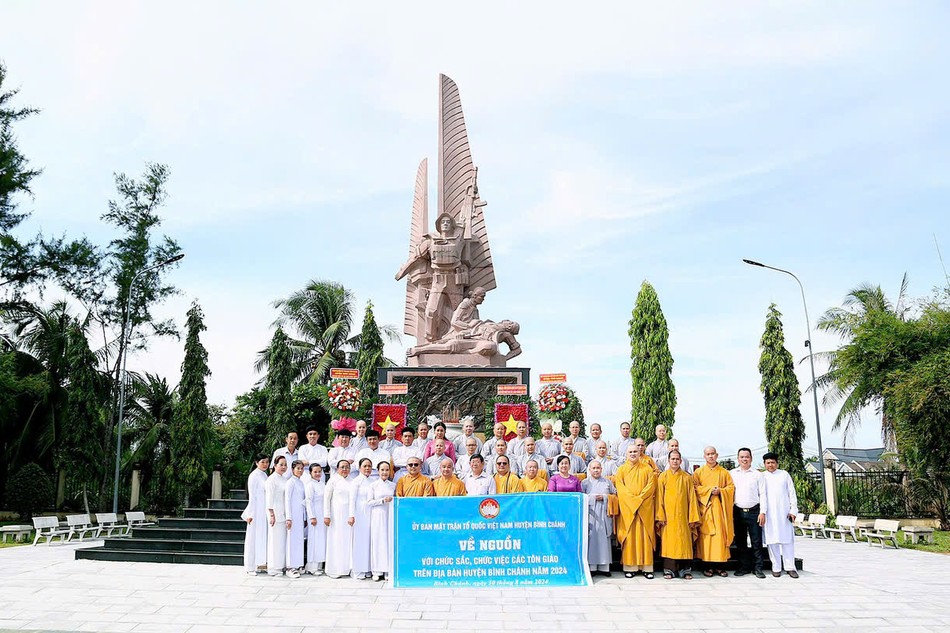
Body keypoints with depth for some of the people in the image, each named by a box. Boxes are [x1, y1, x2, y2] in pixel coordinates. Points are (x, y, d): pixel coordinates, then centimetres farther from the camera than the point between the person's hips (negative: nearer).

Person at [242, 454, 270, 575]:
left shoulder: (265, 475, 14)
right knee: (255, 537, -3)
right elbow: (252, 496, -12)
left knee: (264, 537, 9)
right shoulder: (254, 476, -9)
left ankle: (261, 564, 15)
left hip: (265, 511, 8)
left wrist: (269, 511, 15)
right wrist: (251, 514, -14)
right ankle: (251, 566, 4)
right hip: (257, 511, -8)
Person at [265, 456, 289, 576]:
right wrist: (271, 514, -16)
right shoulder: (271, 479, -8)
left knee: (282, 539, 9)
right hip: (276, 513, -8)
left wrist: (288, 516, 17)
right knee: (275, 540, -5)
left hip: (284, 514, 8)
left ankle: (280, 566, 16)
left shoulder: (284, 479, 15)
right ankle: (273, 568, 2)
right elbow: (270, 498, -12)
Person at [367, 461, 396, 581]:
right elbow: (370, 502, -2)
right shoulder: (374, 485, 2)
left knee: (390, 541, -1)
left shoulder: (393, 485, 10)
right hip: (378, 516, -2)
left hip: (390, 516, 2)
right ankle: (377, 571, 3)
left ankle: (388, 570, 5)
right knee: (378, 541, -2)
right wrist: (383, 500, -12)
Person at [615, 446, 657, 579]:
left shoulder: (647, 468, 10)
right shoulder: (621, 470, 8)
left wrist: (639, 498, -11)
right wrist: (633, 500, -14)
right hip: (627, 508, 0)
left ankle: (647, 567, 1)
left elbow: (651, 486, -1)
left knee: (645, 536, -1)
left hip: (645, 508, 0)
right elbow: (620, 488, -2)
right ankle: (630, 567, 1)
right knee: (629, 536, -2)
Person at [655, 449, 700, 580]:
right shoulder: (663, 477, 5)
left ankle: (686, 570, 9)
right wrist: (660, 517, -6)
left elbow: (692, 498, 6)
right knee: (668, 541, -1)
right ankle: (669, 569, 5)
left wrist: (693, 518, -1)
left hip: (682, 515, 1)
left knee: (684, 541, 1)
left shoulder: (687, 478, 7)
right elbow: (659, 498, 2)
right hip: (668, 516, -1)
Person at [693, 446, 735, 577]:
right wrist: (709, 490, -12)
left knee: (721, 534, -2)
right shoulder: (699, 472, 9)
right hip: (705, 507, -1)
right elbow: (695, 487, -1)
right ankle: (708, 566, 0)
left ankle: (719, 566, 4)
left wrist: (720, 491, -9)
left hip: (720, 508, 1)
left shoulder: (724, 472, 12)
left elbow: (731, 487, 7)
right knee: (706, 535, -5)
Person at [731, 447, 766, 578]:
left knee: (757, 541, -2)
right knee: (740, 541, 6)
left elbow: (762, 494, 4)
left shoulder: (757, 474, 6)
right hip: (738, 512, 2)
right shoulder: (731, 474, 9)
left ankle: (757, 568, 6)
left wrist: (762, 512, -4)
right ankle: (744, 566, 14)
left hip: (754, 511, -2)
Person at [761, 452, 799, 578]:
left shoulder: (784, 475, 12)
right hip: (769, 514, 0)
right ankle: (776, 567, 4)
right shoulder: (762, 477, 10)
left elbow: (792, 493, 10)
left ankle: (790, 567, 5)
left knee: (788, 540, -1)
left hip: (784, 513, 1)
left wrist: (793, 510, 1)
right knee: (772, 540, -2)